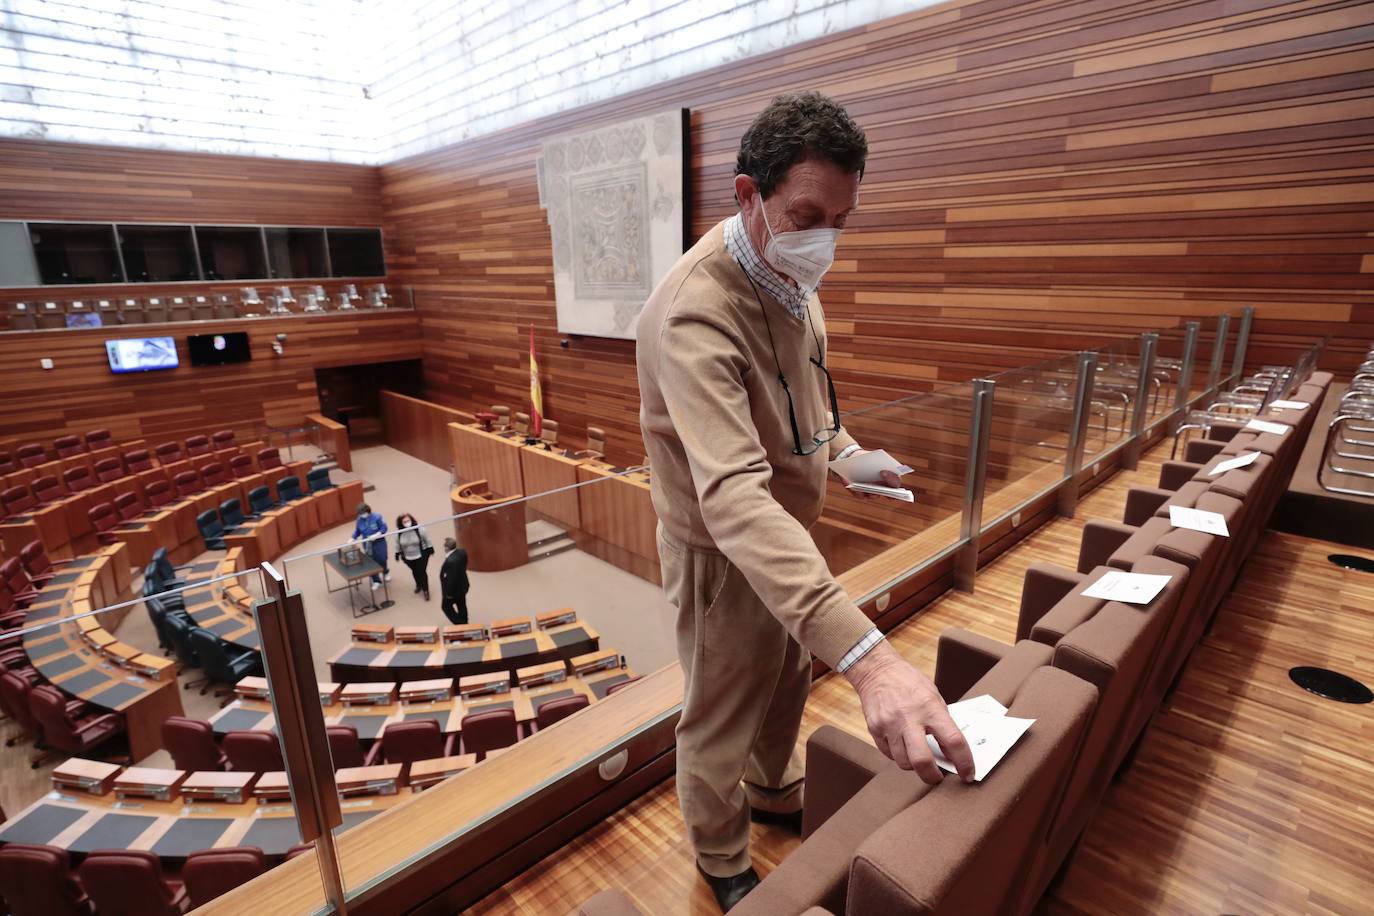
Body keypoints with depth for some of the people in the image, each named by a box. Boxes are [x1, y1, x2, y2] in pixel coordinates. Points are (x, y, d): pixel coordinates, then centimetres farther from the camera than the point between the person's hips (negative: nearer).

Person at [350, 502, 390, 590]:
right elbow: (357, 531, 5)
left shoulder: (377, 516, -17)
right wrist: (352, 539, -10)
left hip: (379, 542, -3)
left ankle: (386, 572, 40)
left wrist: (376, 535, -27)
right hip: (367, 544, 3)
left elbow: (384, 528, -15)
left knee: (381, 560, 4)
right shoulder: (360, 519, -5)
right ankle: (376, 581, 22)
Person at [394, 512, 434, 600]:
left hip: (421, 555, -3)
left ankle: (425, 590, 17)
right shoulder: (398, 532, -17)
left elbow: (427, 539, -8)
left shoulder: (419, 529, -22)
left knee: (422, 572, 1)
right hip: (407, 557, 3)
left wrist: (430, 549, 0)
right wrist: (397, 554, 8)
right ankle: (419, 585, 48)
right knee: (415, 572, 21)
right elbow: (397, 544, 1)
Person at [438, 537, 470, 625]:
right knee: (461, 606, 25)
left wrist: (449, 593, -17)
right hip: (462, 585, 8)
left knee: (446, 606, 18)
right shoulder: (462, 552, -13)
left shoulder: (451, 561, -39)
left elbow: (451, 578, -30)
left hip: (454, 589, -8)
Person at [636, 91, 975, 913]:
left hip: (788, 533, 8)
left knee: (787, 683, 28)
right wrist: (865, 653, -52)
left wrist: (844, 446, -2)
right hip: (722, 550, -8)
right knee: (722, 720, 15)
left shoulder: (792, 272, -3)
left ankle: (776, 795, 58)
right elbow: (733, 498, -45)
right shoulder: (695, 313, -33)